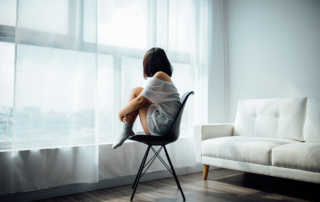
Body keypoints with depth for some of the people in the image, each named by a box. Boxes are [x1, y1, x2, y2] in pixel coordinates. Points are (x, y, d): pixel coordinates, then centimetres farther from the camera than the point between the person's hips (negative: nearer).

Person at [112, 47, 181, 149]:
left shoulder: (159, 75, -11)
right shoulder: (166, 77, 18)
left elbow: (140, 100, -11)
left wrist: (122, 112, 3)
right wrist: (127, 112, 8)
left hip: (161, 126, -10)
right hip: (168, 126, 10)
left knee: (136, 91, -2)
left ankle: (126, 131, 1)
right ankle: (127, 131, 9)